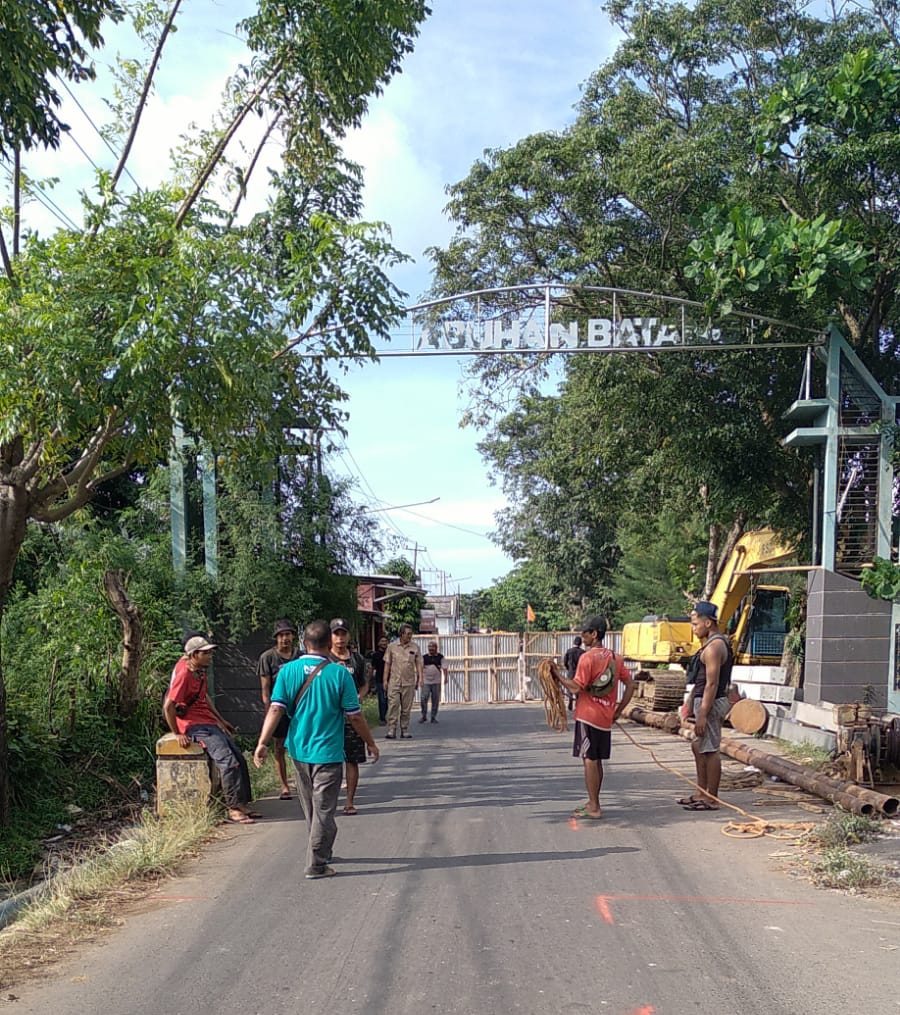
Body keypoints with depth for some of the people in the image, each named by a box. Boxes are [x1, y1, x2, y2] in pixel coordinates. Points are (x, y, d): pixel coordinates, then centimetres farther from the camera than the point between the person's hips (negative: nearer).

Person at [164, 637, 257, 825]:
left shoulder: (201, 671, 13)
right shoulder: (184, 674, -16)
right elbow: (168, 706, -21)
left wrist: (221, 721, 23)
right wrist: (178, 734, -16)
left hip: (209, 723, 10)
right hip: (194, 725, -10)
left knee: (239, 758, 2)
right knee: (228, 761, -21)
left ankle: (242, 804, 6)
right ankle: (233, 809, -17)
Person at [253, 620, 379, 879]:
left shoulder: (288, 670, -4)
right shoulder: (339, 673, -12)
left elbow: (276, 709, -10)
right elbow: (355, 715, -7)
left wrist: (262, 743, -8)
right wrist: (370, 743, 5)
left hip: (299, 750, 4)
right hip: (328, 752, -4)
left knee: (310, 809, 20)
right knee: (323, 811, 4)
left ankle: (321, 853, 34)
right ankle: (316, 865, 5)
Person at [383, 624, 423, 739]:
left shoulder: (415, 647, 5)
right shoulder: (392, 646, 3)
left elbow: (418, 663, 6)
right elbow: (387, 664, 6)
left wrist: (420, 678, -5)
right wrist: (385, 679, 1)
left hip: (409, 682, 1)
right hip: (394, 681, -1)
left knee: (406, 708, 5)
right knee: (393, 705, -8)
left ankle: (404, 730, 13)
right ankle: (391, 730, -6)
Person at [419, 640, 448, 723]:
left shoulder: (440, 657, 5)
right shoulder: (424, 657, 4)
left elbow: (444, 668, 1)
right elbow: (421, 668, 3)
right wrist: (421, 679, -6)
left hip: (436, 682, 1)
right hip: (426, 682, -1)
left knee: (435, 700, 3)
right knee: (424, 698, -7)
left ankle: (433, 717, 13)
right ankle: (424, 716, 6)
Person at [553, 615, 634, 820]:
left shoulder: (588, 657, -14)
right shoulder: (615, 658, 8)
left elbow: (576, 688, -18)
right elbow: (630, 685, 10)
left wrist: (557, 675, -7)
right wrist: (618, 711, 14)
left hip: (588, 716, -7)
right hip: (606, 718, 7)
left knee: (589, 760, -2)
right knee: (597, 760, 15)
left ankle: (594, 807, 0)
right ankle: (593, 803, 23)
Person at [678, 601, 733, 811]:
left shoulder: (714, 647, -19)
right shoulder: (717, 643, 15)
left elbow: (712, 684, -23)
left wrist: (702, 714, -24)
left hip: (710, 703, -11)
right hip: (706, 701, 11)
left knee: (709, 750, -4)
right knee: (698, 747, 17)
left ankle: (711, 799, 3)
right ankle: (702, 793, 25)